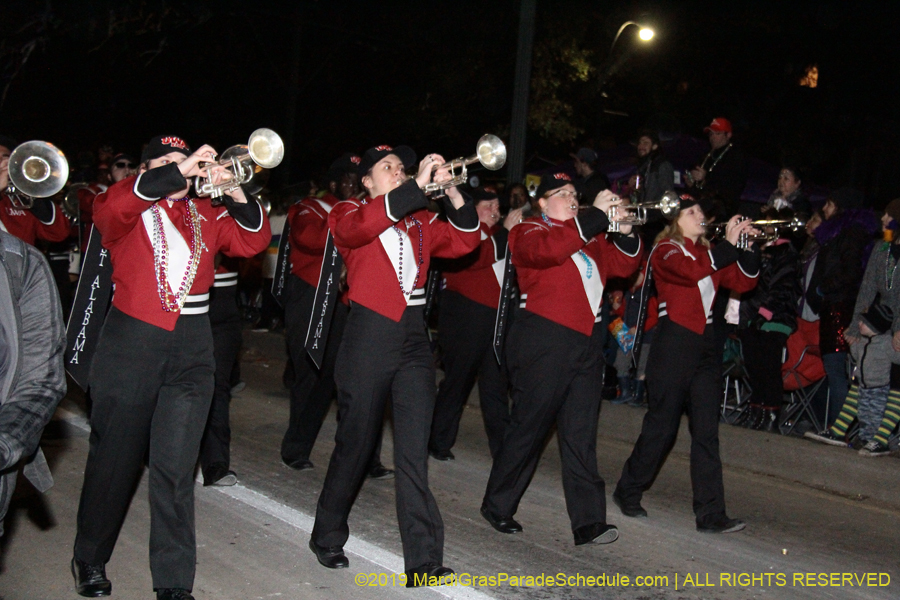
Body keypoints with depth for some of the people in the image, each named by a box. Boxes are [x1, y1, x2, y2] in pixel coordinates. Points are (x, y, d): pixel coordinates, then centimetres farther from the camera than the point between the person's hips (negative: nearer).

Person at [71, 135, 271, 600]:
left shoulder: (206, 214, 15)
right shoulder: (130, 205, 5)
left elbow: (253, 240, 4)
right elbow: (112, 208, -18)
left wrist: (236, 197, -13)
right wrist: (177, 171, -23)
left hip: (191, 351, 2)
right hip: (130, 345, -2)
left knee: (175, 467, -1)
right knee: (115, 457, 8)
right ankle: (90, 561, 28)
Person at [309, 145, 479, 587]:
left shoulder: (421, 220, 16)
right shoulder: (348, 213, 4)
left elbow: (463, 242, 5)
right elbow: (360, 227, -20)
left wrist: (452, 193, -8)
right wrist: (418, 185, -21)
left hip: (413, 341, 3)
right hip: (368, 340, -3)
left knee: (414, 453, -2)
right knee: (355, 443, 8)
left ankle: (423, 563, -2)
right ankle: (327, 538, 29)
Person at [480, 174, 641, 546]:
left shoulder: (591, 238, 23)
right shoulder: (528, 231, 2)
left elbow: (622, 265, 16)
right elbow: (547, 249, -21)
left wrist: (625, 234, -2)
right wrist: (595, 215, -18)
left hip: (587, 343, 6)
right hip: (545, 342, -6)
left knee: (581, 434, 3)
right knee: (529, 426, 0)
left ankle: (588, 521, 4)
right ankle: (497, 506, 16)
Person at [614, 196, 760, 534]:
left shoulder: (706, 252, 17)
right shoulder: (665, 251, -3)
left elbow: (742, 283, 10)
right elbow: (691, 271, -24)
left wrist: (748, 249, -3)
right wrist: (729, 244, -19)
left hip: (705, 344, 6)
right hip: (674, 344, -6)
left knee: (706, 432, 2)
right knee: (662, 426, 2)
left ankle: (711, 514, 3)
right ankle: (628, 493, 21)